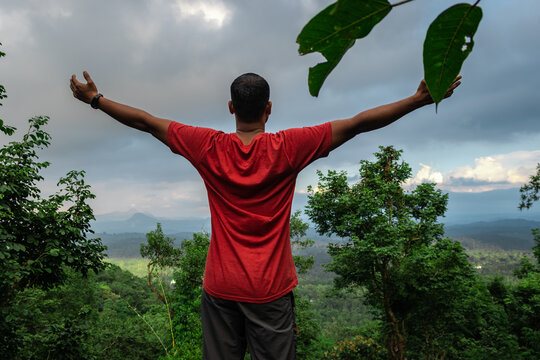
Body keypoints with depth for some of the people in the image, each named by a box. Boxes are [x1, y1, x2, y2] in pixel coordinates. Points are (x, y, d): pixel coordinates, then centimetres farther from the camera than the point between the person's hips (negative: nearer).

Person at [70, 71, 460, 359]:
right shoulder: (287, 148, -9)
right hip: (271, 290, -2)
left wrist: (95, 98, 19)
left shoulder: (209, 147, -4)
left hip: (220, 288, 2)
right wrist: (420, 99, -2)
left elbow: (146, 121, 6)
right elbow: (358, 124, -8)